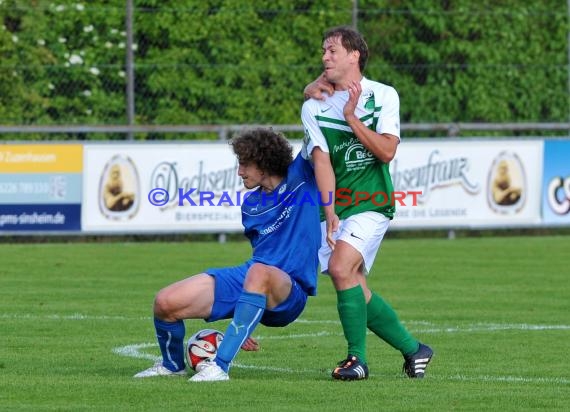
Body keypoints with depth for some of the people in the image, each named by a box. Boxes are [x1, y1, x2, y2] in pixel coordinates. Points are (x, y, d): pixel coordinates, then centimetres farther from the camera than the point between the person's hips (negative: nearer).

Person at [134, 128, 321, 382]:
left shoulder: (300, 177, -1)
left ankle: (220, 365, -41)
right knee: (165, 303, -12)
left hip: (289, 296, -6)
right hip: (244, 282, 6)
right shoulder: (251, 205, 16)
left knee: (258, 272, -43)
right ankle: (172, 364, 21)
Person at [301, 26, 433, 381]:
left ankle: (357, 357, -14)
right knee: (356, 288, -1)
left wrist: (352, 118, -16)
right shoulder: (314, 107, 4)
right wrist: (330, 213, -15)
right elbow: (322, 161, -6)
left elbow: (387, 151, -10)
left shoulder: (383, 96, -1)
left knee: (341, 267, -24)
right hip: (334, 207, 4)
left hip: (371, 204, -4)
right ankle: (413, 349, 16)